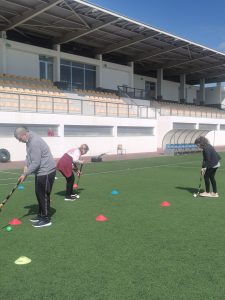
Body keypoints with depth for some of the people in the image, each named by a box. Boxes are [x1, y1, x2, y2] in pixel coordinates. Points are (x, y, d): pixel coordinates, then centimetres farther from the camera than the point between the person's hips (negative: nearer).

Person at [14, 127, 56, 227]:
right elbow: (29, 155, 17)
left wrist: (25, 174, -18)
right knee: (39, 194, 17)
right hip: (40, 171, 10)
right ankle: (41, 215, 30)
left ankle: (46, 219, 7)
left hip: (46, 171, -10)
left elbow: (35, 163, -26)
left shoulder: (34, 143, -26)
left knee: (43, 195, -3)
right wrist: (26, 165, 1)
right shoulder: (29, 140, 5)